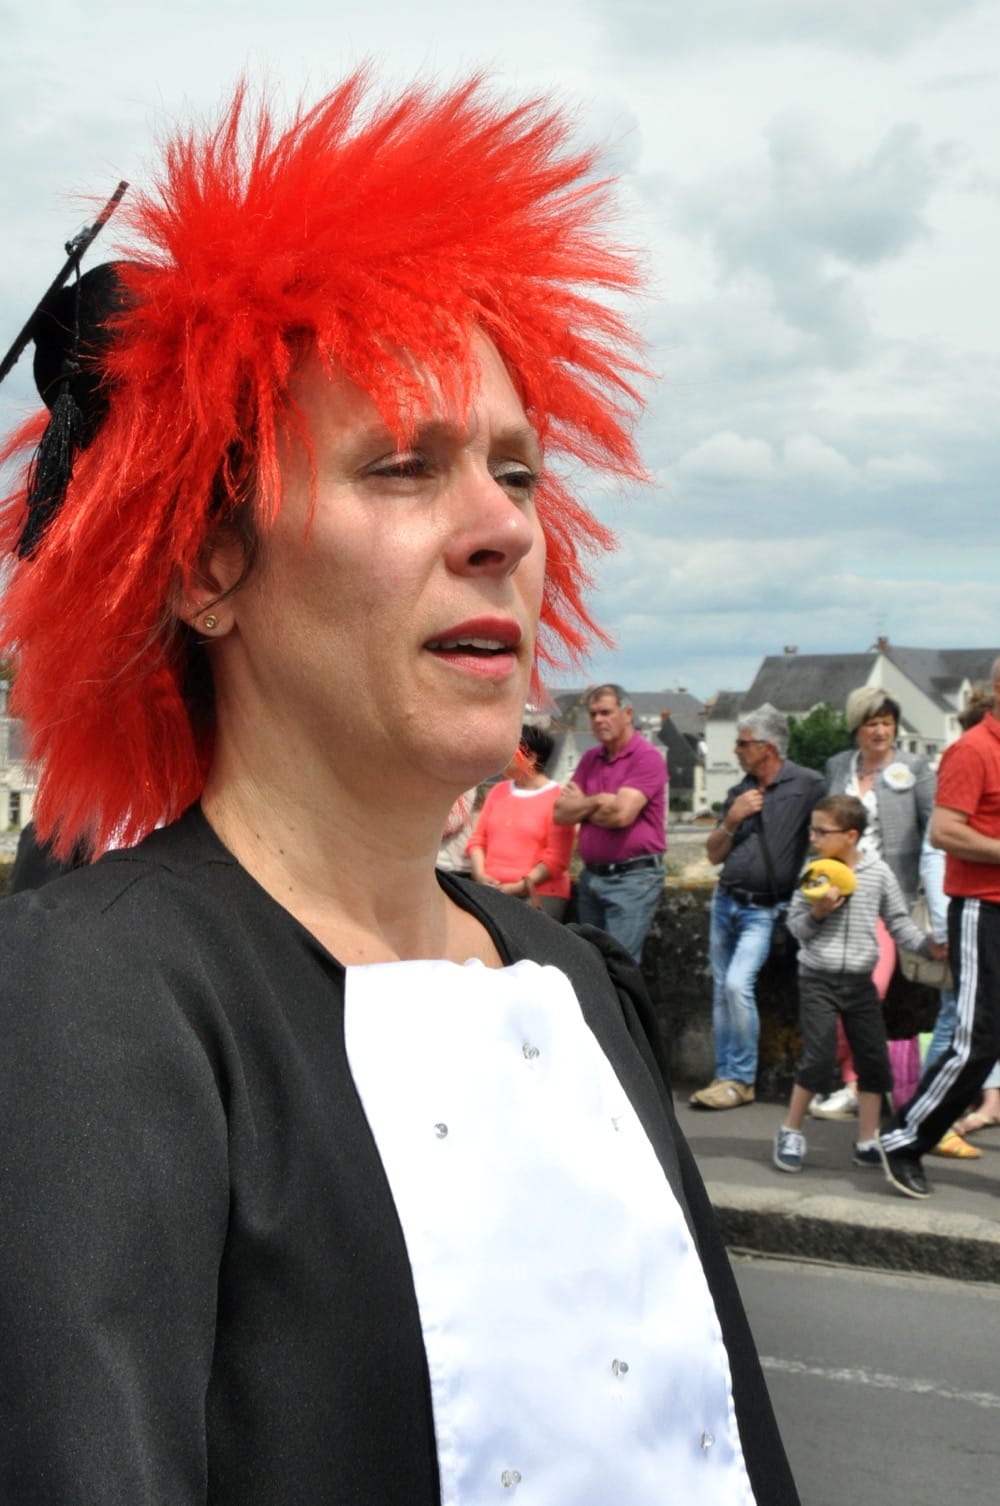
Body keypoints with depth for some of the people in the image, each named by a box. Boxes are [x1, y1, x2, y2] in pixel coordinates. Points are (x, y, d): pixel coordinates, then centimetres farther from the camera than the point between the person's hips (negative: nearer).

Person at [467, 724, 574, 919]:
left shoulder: (557, 798, -3)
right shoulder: (497, 792, 14)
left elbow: (557, 858, -9)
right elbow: (478, 838, 14)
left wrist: (521, 887, -13)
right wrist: (480, 875, -3)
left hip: (539, 894, -5)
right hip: (492, 892, 5)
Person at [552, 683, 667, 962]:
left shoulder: (647, 758, -9)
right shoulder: (590, 759, 13)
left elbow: (621, 814, -20)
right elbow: (561, 813, 5)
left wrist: (582, 806, -2)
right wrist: (598, 801, -8)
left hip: (633, 877, -8)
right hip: (591, 876, 8)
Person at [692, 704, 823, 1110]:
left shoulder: (807, 785, -7)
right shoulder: (739, 792, 12)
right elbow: (714, 854, 12)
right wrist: (732, 821, -5)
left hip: (764, 909, -6)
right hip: (725, 901, 7)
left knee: (737, 984, -19)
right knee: (721, 990, 8)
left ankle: (742, 1080, -8)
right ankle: (725, 1076, 17)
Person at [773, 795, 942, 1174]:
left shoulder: (878, 872, -1)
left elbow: (898, 922, 7)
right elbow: (795, 925, 1)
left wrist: (929, 946, -5)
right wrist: (816, 912, -18)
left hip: (860, 981, 2)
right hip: (818, 979, -2)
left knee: (873, 1060, 5)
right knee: (818, 1057, -8)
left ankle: (868, 1142, 17)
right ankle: (790, 1132, 10)